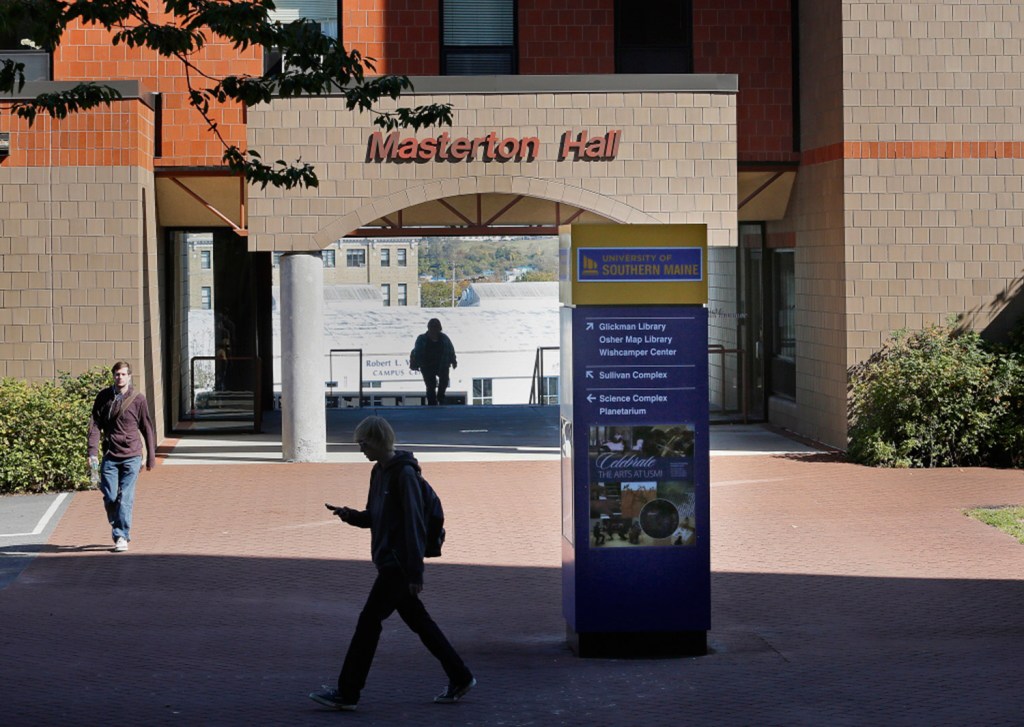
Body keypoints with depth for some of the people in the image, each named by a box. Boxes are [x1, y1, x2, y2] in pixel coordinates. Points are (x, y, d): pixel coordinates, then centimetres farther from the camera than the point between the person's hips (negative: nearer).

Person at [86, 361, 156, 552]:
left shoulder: (138, 398, -2)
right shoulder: (104, 397, 4)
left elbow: (147, 428, 4)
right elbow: (95, 425, 3)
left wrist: (151, 457, 6)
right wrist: (93, 452, -7)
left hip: (131, 457, -2)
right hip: (109, 457, 2)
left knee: (125, 498, -7)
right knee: (110, 498, 3)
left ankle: (122, 537, -3)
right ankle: (118, 531, 23)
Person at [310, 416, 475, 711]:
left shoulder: (404, 473, -16)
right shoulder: (379, 472, 12)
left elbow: (414, 523, -19)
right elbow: (373, 518, 19)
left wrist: (415, 572, -21)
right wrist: (348, 514, -2)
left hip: (399, 563, -9)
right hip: (387, 562, 9)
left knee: (368, 621, -7)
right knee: (418, 620, 13)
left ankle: (347, 693, -3)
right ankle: (460, 678, 21)